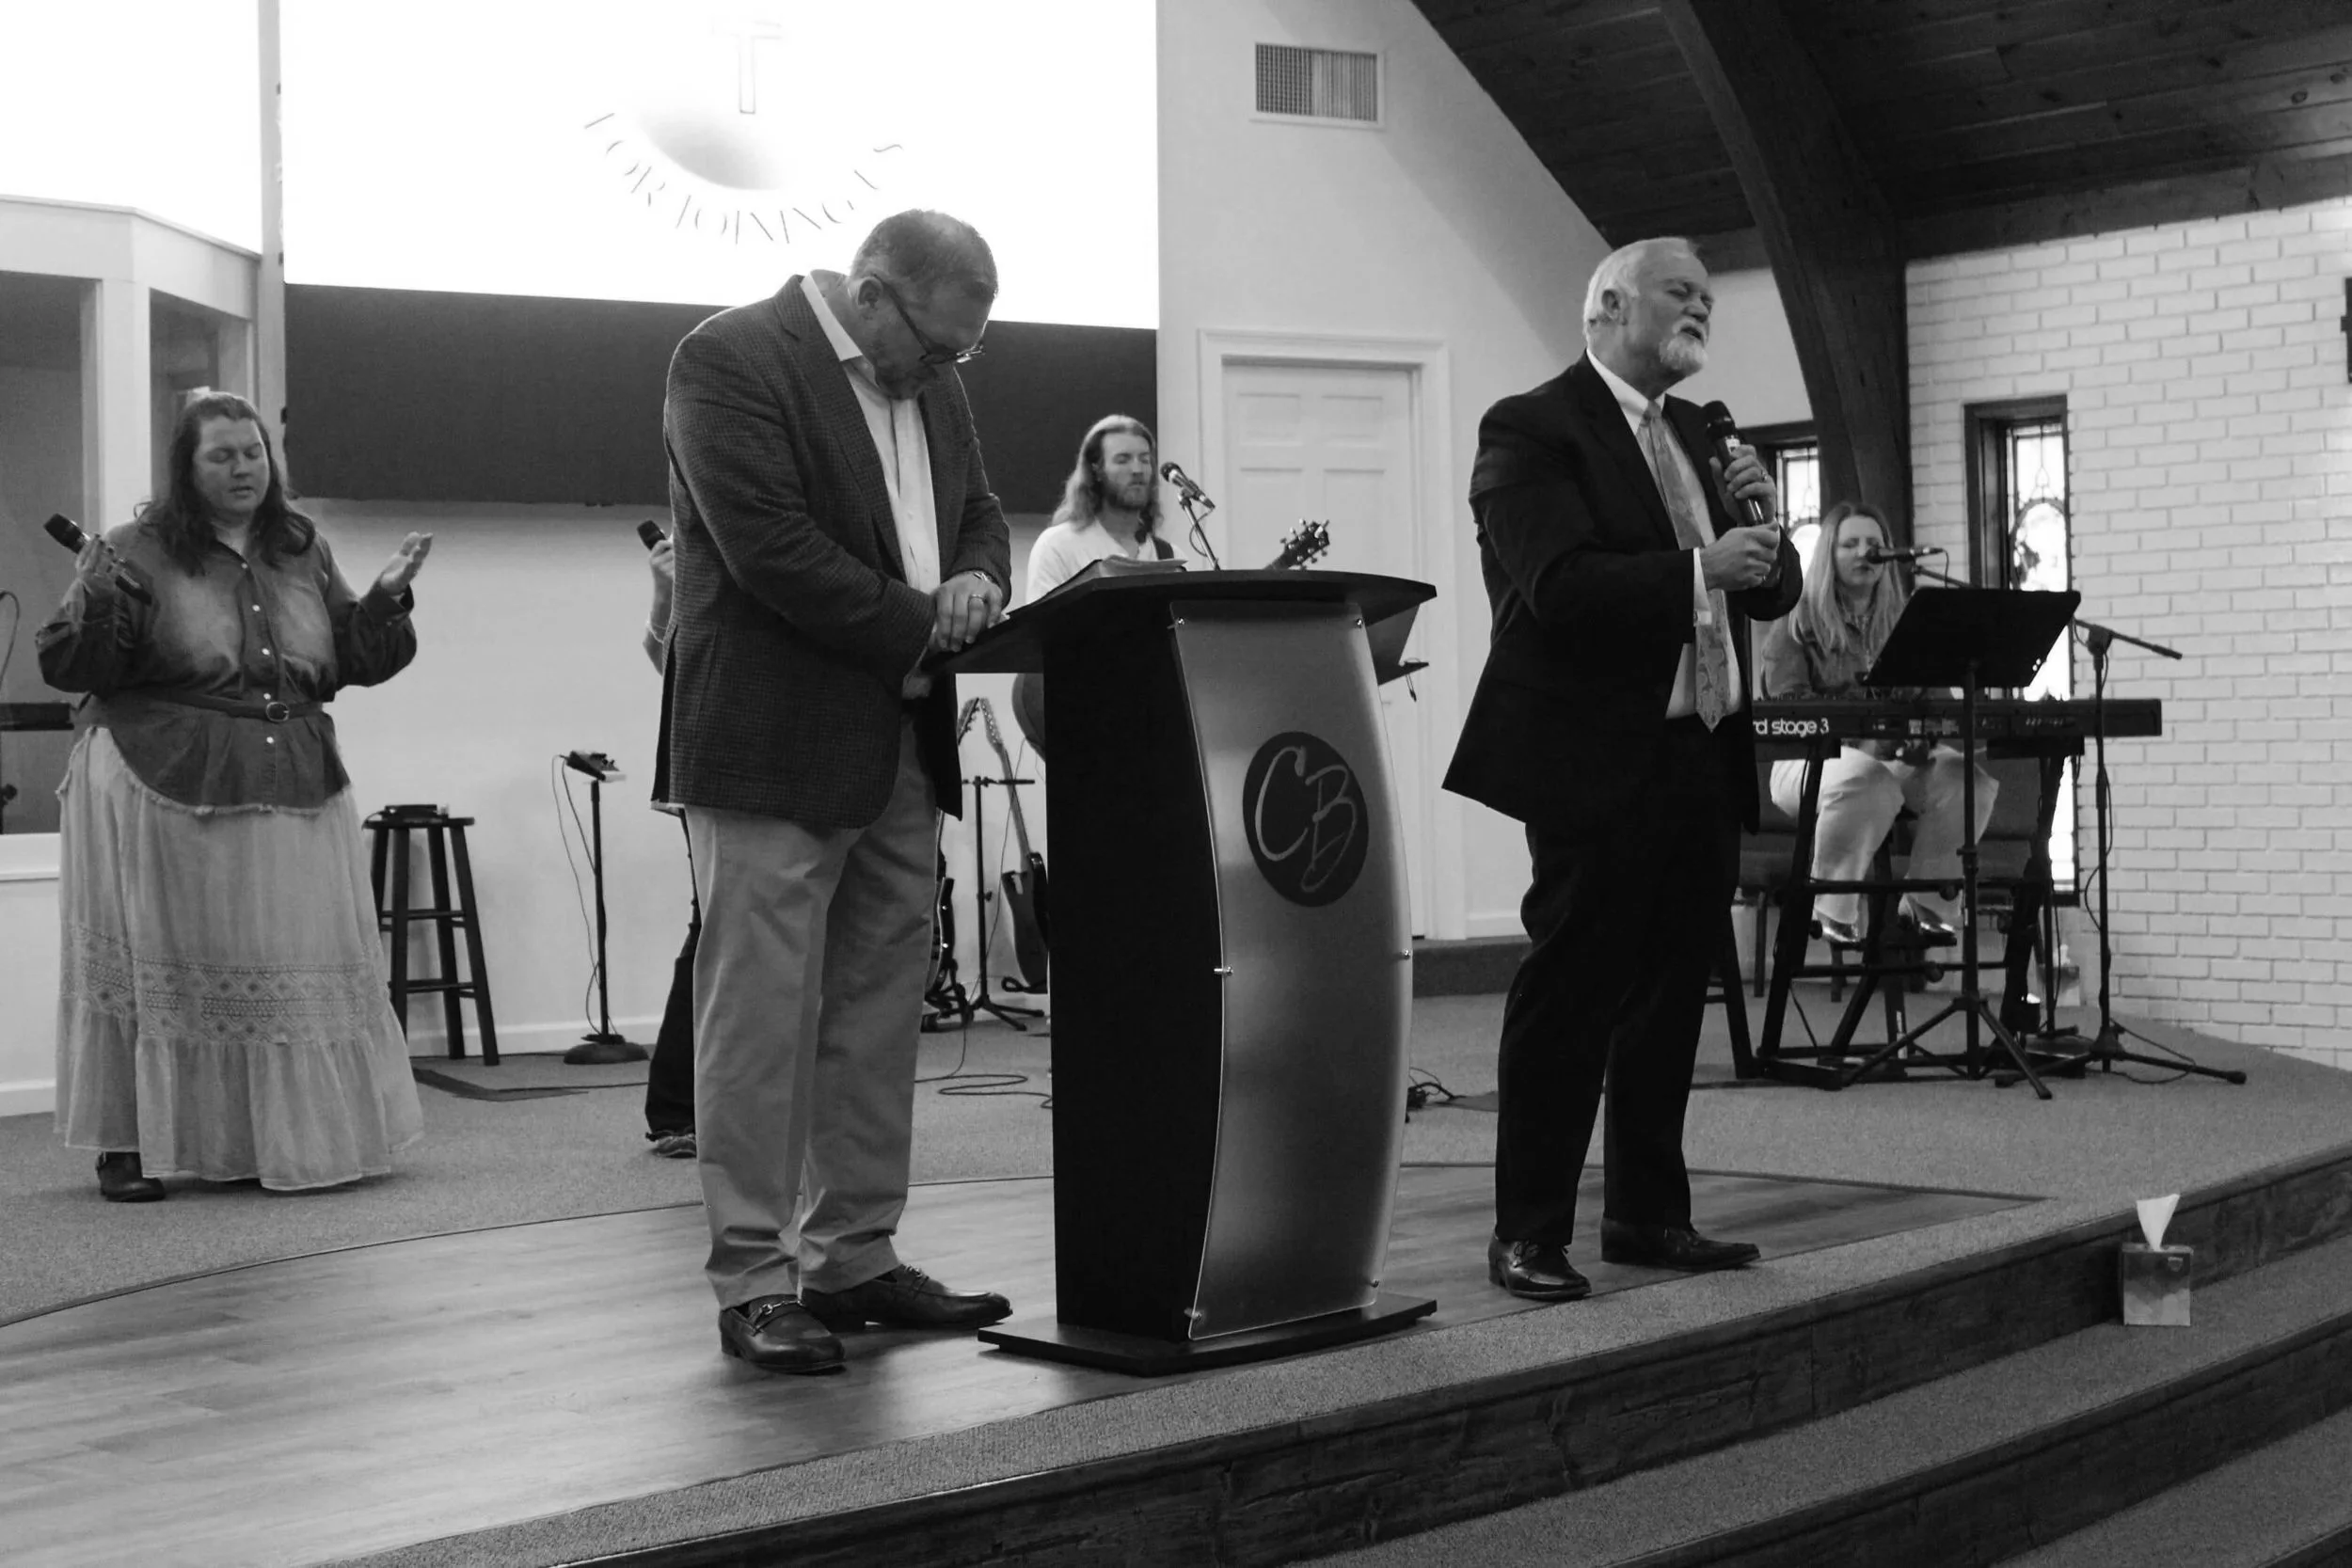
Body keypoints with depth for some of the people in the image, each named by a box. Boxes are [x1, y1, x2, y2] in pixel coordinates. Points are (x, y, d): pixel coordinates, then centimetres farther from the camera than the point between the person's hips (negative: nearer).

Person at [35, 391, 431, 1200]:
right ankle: (128, 1144, 8)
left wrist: (386, 597, 1)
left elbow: (352, 662, 16)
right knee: (160, 965, -1)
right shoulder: (139, 551, -2)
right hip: (163, 792, -4)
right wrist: (97, 598, -22)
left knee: (296, 969, 6)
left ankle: (293, 1138, 18)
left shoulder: (304, 550, 12)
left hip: (291, 796, 4)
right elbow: (69, 666, -5)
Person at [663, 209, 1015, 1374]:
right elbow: (769, 546, -19)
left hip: (897, 748, 8)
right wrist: (917, 627, -15)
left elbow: (977, 512, 22)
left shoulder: (930, 382, 14)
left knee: (880, 1008, 11)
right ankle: (753, 1282, 2)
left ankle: (854, 1259, 20)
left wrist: (976, 578, -1)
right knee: (762, 1012, -5)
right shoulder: (730, 359, -11)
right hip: (774, 743, -8)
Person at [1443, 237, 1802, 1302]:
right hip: (1597, 764, -8)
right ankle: (1528, 1233, 5)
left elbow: (1770, 594, 18)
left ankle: (1648, 1214, 22)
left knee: (1670, 999, 12)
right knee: (1569, 1000, -3)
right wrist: (1698, 570, -22)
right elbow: (1558, 585, -20)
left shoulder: (1699, 436, 19)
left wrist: (1759, 524, -1)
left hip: (1702, 760, 8)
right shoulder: (1531, 431, -6)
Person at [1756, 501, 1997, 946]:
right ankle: (1832, 909, -22)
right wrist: (1864, 737, -22)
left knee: (1970, 775, -24)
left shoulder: (1902, 621, 19)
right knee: (1866, 780, -40)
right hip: (1814, 756, -5)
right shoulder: (1798, 621, 3)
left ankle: (1928, 904, -11)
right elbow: (1788, 705, -8)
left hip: (1898, 755, 5)